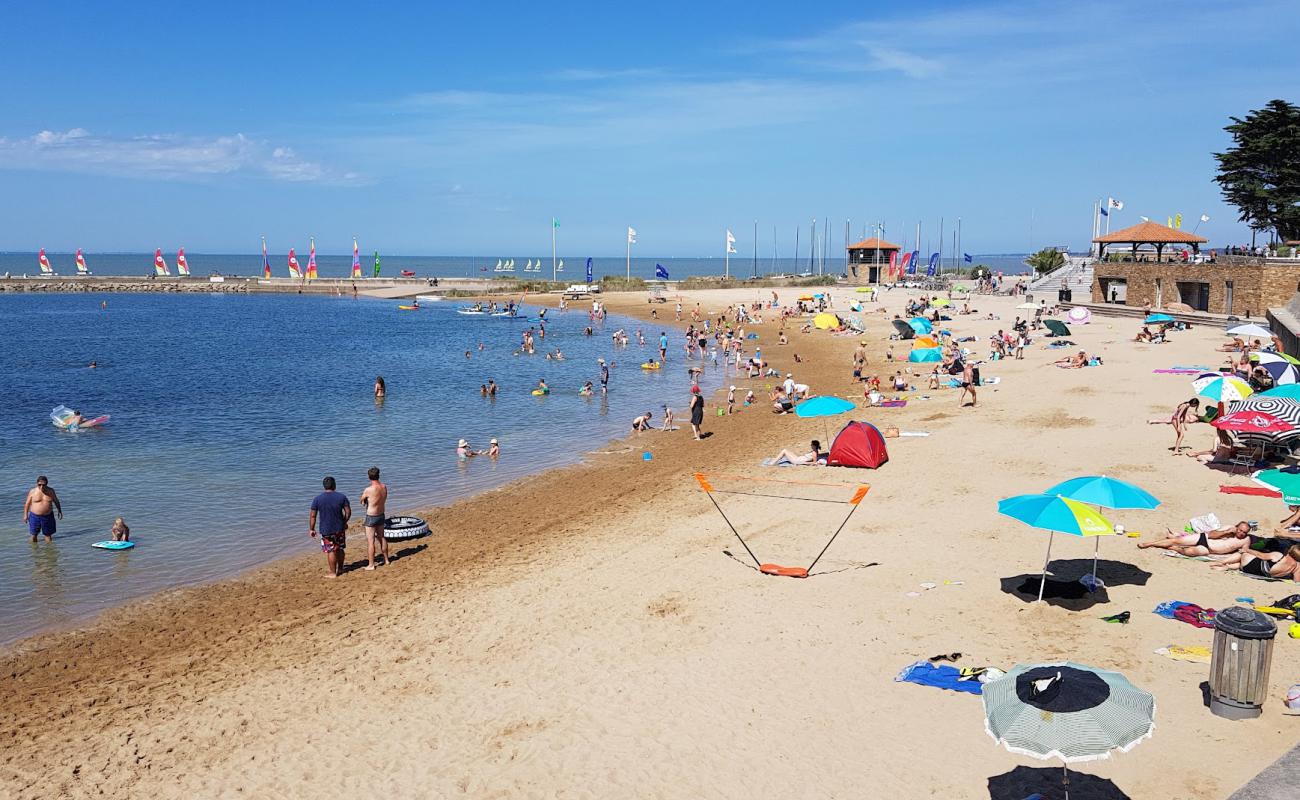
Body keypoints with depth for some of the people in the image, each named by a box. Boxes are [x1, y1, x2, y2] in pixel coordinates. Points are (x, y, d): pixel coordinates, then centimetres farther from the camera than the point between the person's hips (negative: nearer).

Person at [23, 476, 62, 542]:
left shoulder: (51, 491, -3)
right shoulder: (33, 491, -8)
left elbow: (56, 501, 11)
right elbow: (27, 503, 1)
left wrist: (59, 511, 15)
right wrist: (25, 515, 0)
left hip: (48, 516, 1)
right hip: (35, 516, -1)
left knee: (48, 534, 8)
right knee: (34, 534, 8)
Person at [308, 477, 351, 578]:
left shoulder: (318, 499, -8)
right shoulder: (342, 496, -5)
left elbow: (312, 516, -7)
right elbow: (348, 512, -3)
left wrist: (311, 529, 3)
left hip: (326, 530, -2)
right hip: (340, 528, 2)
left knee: (331, 551, 5)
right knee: (340, 549, 18)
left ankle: (333, 572, 12)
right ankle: (340, 569, 30)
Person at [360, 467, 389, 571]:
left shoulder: (368, 490, -23)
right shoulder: (384, 487, -5)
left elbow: (362, 502, -6)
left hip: (371, 517, -6)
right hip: (381, 515, 6)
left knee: (370, 541, 1)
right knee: (381, 538, 21)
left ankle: (371, 565, 6)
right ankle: (386, 560, 32)